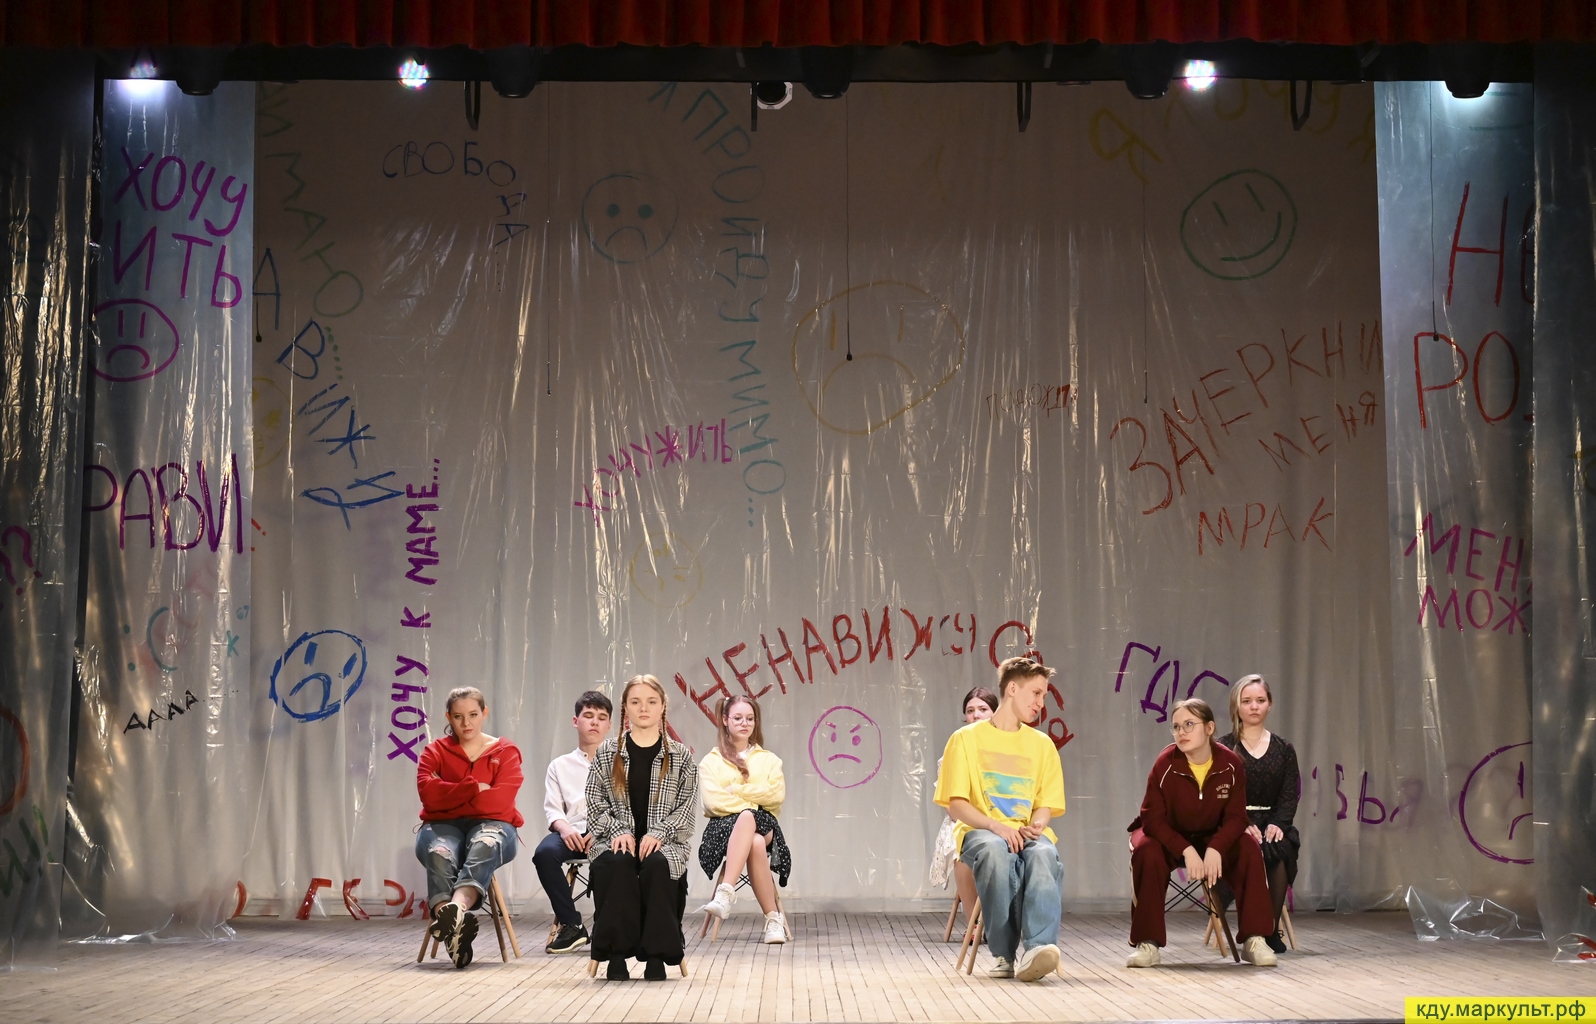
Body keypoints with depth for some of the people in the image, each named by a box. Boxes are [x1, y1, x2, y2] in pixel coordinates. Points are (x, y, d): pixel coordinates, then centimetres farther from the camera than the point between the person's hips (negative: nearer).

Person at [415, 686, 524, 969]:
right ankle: (453, 923, -59)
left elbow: (500, 802, -7)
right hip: (442, 825, 1)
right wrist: (474, 789, -12)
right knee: (439, 854, -37)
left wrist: (450, 798, -4)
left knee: (484, 846, -39)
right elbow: (428, 792, -6)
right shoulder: (436, 751, 15)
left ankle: (456, 909, -66)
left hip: (491, 824, -1)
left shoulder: (505, 752, 10)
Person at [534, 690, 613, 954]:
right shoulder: (560, 766, 21)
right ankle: (570, 925, -16)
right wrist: (563, 827, -14)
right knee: (545, 852, -32)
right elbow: (552, 808, 10)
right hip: (573, 832, 2)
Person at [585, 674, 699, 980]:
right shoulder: (606, 753, 9)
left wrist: (658, 833, -13)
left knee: (657, 864, -35)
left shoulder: (681, 756, 8)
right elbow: (595, 802, 5)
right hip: (616, 841, 0)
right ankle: (616, 953, -27)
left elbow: (687, 804, 2)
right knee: (617, 863, -35)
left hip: (663, 842, 0)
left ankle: (656, 955, -26)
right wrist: (619, 831, -12)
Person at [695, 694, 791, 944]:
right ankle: (772, 918, -40)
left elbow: (777, 794, 0)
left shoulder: (768, 759, 20)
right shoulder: (711, 761, 14)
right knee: (755, 844, -41)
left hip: (763, 824, 1)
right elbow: (713, 800, -4)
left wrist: (735, 790, -5)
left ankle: (725, 894, -50)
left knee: (747, 819, -42)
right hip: (723, 825, -1)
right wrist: (753, 803, -11)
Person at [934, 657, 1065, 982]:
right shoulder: (967, 738, 8)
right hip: (980, 831, -2)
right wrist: (995, 825, -18)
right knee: (995, 852, -40)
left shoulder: (1042, 744, 18)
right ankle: (1005, 955, -33)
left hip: (1028, 833, 2)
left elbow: (1045, 805, 14)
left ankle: (1037, 948, -52)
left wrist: (1036, 825, -12)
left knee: (1044, 854, -36)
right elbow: (955, 804, 0)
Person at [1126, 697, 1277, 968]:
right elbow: (1153, 819, -20)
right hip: (1167, 837, -2)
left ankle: (1253, 939, -17)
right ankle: (1148, 943, -27)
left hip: (1213, 837, 2)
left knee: (1248, 847, -25)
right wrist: (1186, 851, -34)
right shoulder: (1165, 765, -21)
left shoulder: (1231, 764, -15)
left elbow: (1235, 817, -14)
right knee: (1147, 851, -34)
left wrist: (1215, 849, -33)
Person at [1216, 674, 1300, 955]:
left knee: (1280, 851, -32)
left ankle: (1271, 929, -20)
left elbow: (1289, 796, 6)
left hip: (1272, 824, 2)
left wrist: (1277, 824, -13)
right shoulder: (1223, 749, 4)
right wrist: (1243, 826, -21)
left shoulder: (1283, 749, 12)